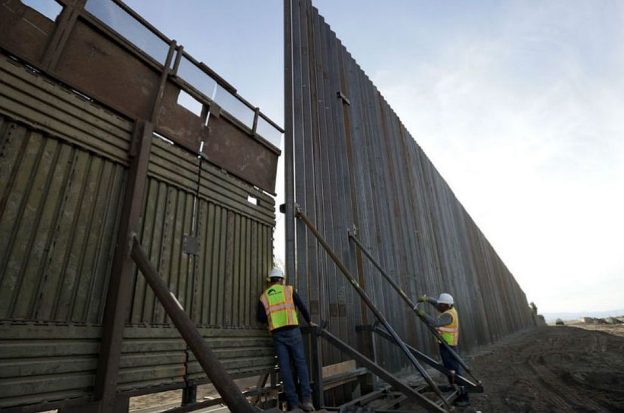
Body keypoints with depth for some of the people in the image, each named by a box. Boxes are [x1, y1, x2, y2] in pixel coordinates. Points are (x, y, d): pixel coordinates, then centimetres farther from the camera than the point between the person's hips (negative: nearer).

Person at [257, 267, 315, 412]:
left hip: (277, 334, 2)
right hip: (292, 330, -2)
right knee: (301, 363, 3)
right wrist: (309, 321, 22)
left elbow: (260, 317, 2)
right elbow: (302, 307, 8)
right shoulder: (289, 290, 8)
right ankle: (306, 399, -5)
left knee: (285, 367, 5)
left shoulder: (264, 296, 12)